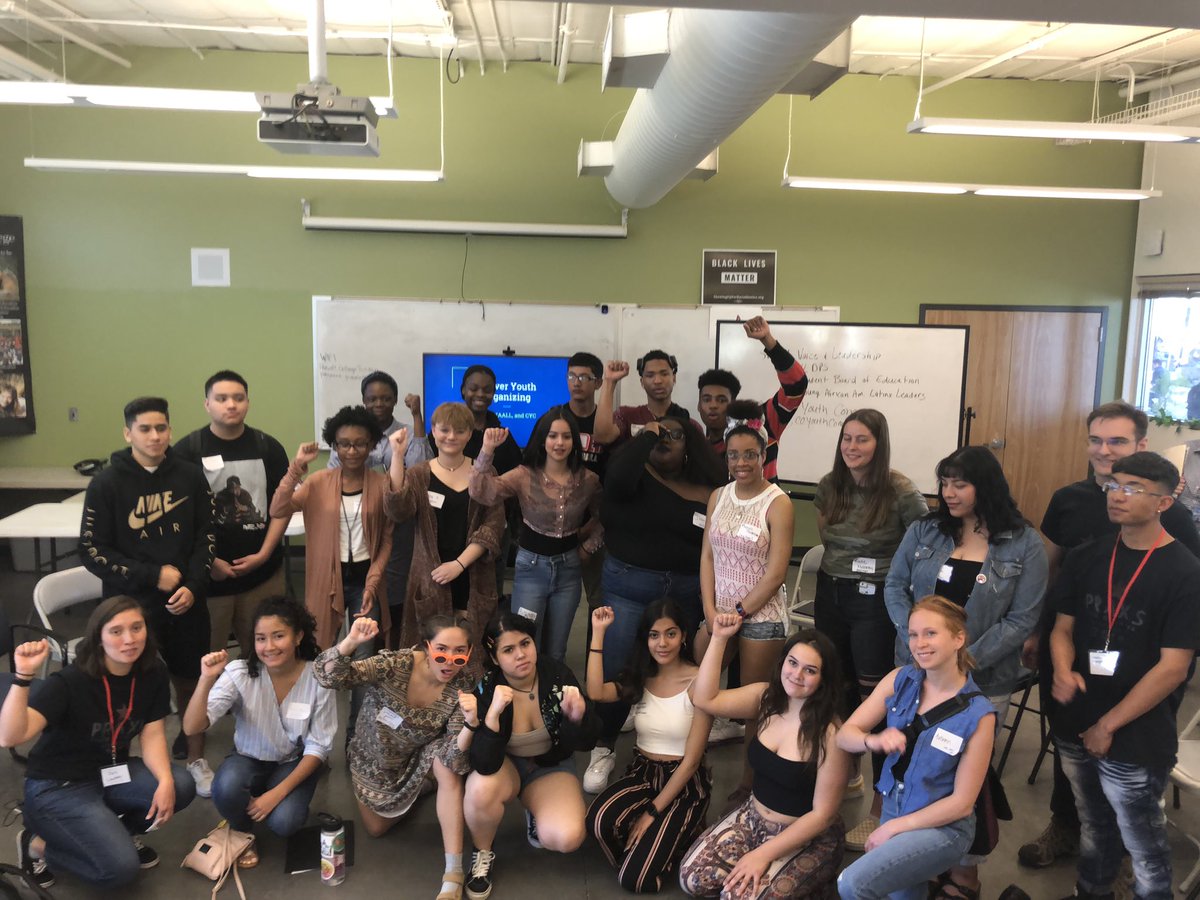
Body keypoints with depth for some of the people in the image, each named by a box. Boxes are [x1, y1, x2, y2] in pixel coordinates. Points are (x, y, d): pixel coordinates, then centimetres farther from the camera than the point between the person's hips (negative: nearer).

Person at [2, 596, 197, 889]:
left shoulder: (153, 675, -8)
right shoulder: (70, 681, -23)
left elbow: (152, 735, -7)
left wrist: (165, 781, -24)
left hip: (111, 771, 6)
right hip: (57, 786, -6)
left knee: (181, 786, -20)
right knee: (120, 867, -21)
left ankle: (116, 833, 8)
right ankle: (39, 845, 6)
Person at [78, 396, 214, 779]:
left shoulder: (191, 476, -1)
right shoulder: (106, 483, -6)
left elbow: (206, 536, 4)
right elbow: (92, 551, -6)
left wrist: (193, 587, -9)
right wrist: (153, 575, -13)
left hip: (187, 602, 2)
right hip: (131, 604, -2)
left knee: (190, 681, 12)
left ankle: (196, 759, 29)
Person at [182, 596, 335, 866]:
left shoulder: (318, 678, -20)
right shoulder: (240, 673, -19)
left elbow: (318, 747, -12)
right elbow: (192, 728, -27)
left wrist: (278, 792, -21)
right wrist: (207, 679, -42)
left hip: (295, 763, 0)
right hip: (248, 758, 1)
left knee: (283, 822, -27)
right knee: (227, 790, -33)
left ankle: (286, 802, 10)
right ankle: (241, 832, 2)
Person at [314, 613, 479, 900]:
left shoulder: (462, 687, -27)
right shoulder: (395, 664, -32)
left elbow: (453, 759, -31)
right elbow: (327, 676, -41)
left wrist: (471, 723, -52)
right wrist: (351, 642, -61)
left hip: (418, 761, 0)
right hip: (375, 763, 1)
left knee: (448, 768, -32)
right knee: (376, 830, 13)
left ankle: (453, 875, -23)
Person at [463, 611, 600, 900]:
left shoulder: (558, 675, -19)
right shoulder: (485, 689, -23)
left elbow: (586, 743, -14)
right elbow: (484, 765, -31)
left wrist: (578, 716, -36)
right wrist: (493, 713, -45)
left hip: (551, 767, 1)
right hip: (504, 766, -1)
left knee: (568, 837, -26)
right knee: (481, 788, -36)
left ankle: (536, 815, 11)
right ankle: (483, 853, -4)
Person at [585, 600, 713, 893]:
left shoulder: (698, 682, -13)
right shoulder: (639, 677, 2)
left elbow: (691, 760, -13)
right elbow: (596, 692, -18)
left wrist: (652, 812, -16)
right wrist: (598, 633, -16)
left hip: (685, 782, -4)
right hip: (643, 772, 4)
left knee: (635, 880, -16)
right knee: (599, 820, -28)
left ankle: (676, 832, 12)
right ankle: (642, 846, 4)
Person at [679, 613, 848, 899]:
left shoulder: (830, 734, -23)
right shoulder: (765, 697, -6)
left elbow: (822, 814, -19)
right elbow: (705, 700, -6)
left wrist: (763, 854, -20)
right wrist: (719, 639, -12)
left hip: (806, 837, -5)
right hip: (752, 816, 5)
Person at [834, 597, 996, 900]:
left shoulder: (978, 715, -19)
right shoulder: (900, 680, -8)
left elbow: (962, 802, -14)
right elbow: (844, 735, -6)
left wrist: (895, 827, -13)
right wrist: (873, 741, -28)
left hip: (943, 826, -5)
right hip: (892, 807, 5)